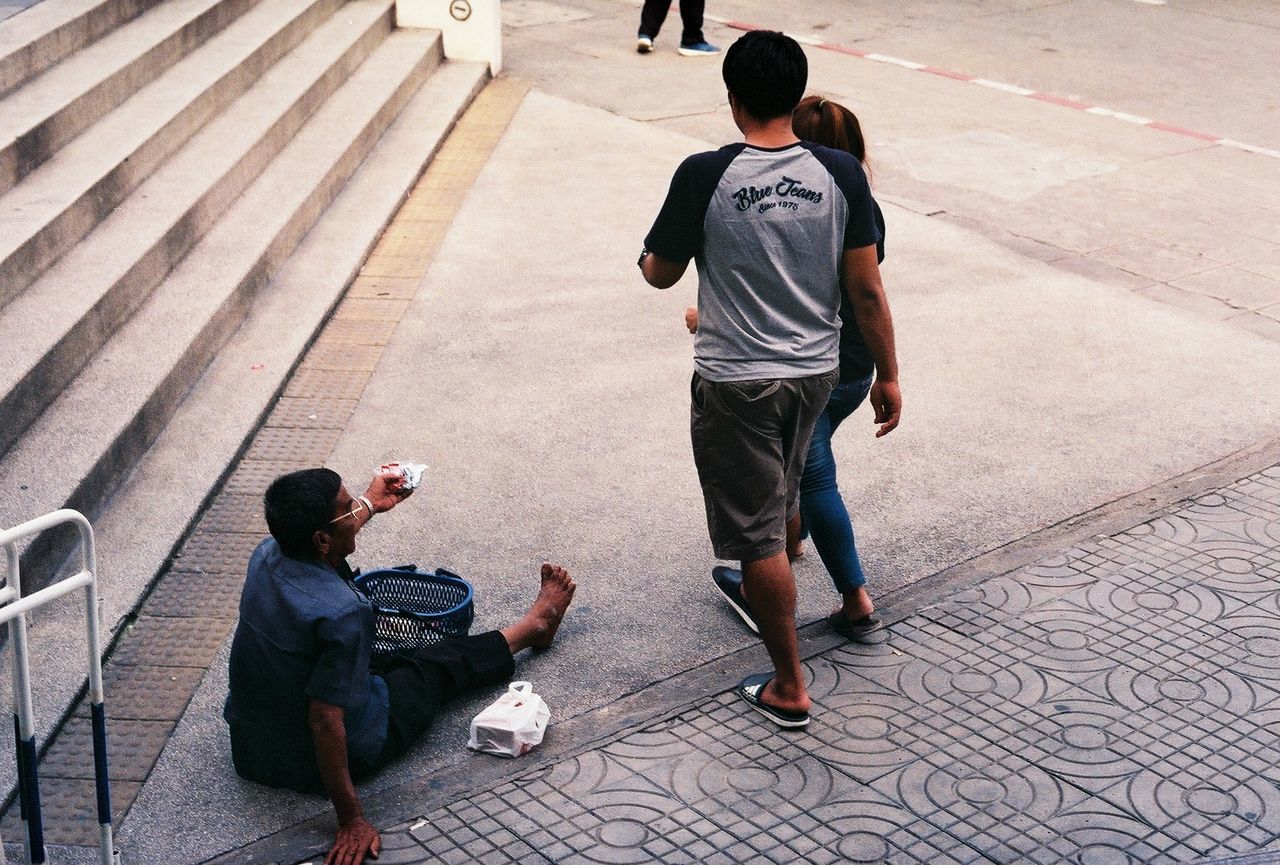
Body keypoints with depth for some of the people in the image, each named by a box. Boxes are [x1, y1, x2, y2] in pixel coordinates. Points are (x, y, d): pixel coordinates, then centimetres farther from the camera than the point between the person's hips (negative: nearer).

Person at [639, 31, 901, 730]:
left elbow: (662, 274, -3)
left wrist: (648, 258, 21)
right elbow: (866, 288, -4)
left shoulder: (705, 176, -17)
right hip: (816, 372, 5)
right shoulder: (840, 173, -8)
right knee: (781, 499, 29)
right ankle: (762, 594, 54)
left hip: (735, 381, -4)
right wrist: (887, 376, 7)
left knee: (759, 533, 6)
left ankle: (789, 688, 14)